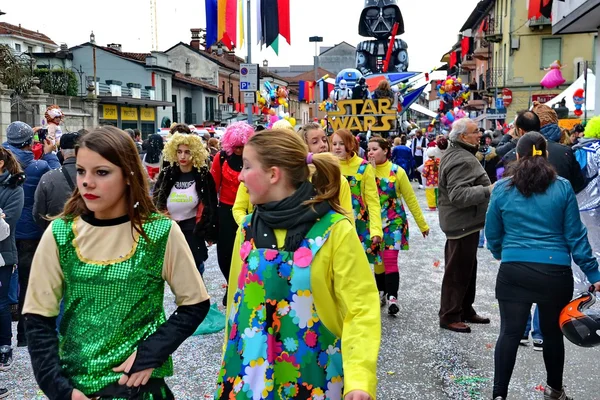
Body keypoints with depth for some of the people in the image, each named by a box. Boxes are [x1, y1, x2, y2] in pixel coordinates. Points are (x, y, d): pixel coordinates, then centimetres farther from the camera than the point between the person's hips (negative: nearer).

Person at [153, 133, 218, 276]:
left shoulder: (203, 176, -7)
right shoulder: (166, 174, 0)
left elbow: (210, 206, -4)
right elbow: (156, 203, 6)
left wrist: (210, 233, -3)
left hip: (194, 230, -2)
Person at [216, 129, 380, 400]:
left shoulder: (335, 230, -15)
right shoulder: (248, 228, 1)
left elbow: (361, 308, -15)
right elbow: (237, 298, 9)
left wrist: (359, 378, -24)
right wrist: (230, 361, 14)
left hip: (312, 376, -4)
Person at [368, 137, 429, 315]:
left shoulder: (397, 171, -7)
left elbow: (410, 198, -1)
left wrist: (422, 224, 2)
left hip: (393, 222, -2)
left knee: (390, 259, -12)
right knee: (378, 259, 11)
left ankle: (392, 297, -7)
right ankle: (382, 292, 27)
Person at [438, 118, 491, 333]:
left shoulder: (454, 154, 15)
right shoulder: (462, 160, -22)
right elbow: (459, 195, -31)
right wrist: (487, 191, -32)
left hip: (460, 221, 11)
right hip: (463, 223, -11)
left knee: (466, 268, 19)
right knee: (458, 271, -3)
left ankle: (465, 310, 31)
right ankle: (450, 316, 7)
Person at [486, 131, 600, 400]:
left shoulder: (502, 189, -1)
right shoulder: (563, 187, -2)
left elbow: (492, 234, 7)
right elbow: (575, 236, -2)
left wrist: (500, 253, 28)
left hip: (514, 271, 0)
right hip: (556, 272, 1)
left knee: (510, 333, 4)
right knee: (552, 332, 16)